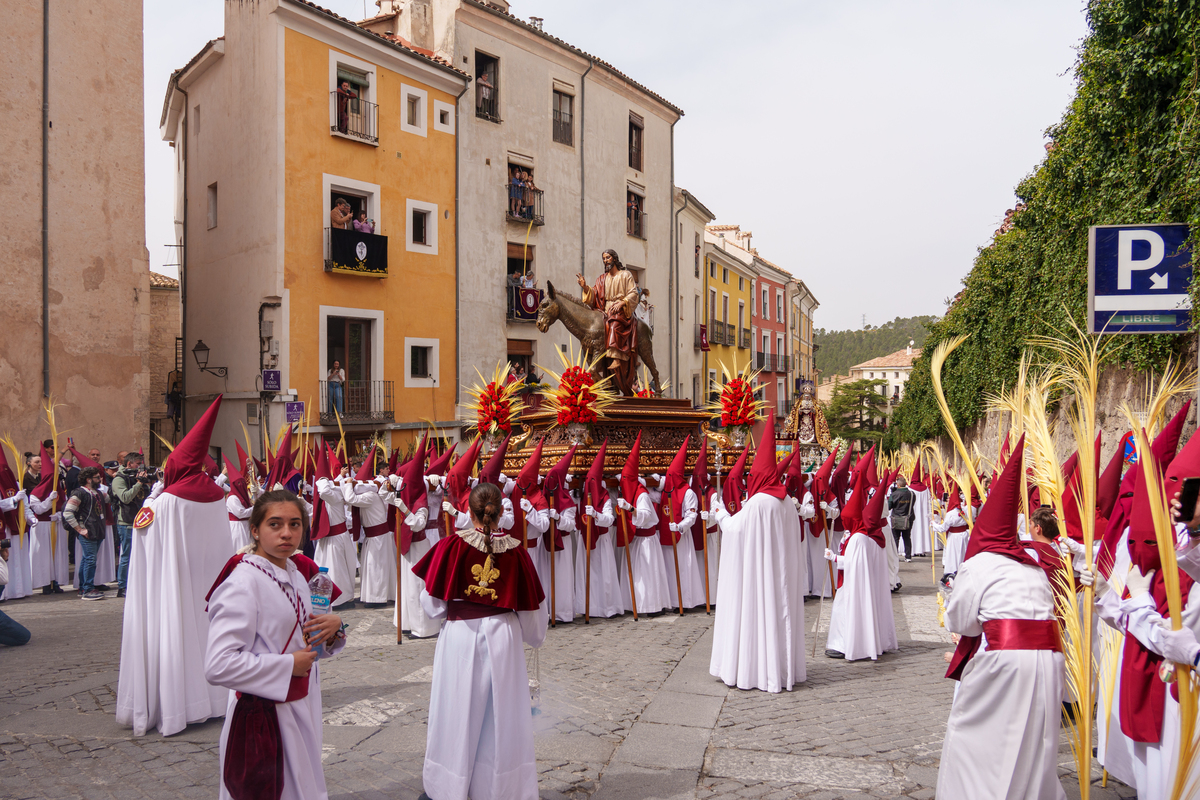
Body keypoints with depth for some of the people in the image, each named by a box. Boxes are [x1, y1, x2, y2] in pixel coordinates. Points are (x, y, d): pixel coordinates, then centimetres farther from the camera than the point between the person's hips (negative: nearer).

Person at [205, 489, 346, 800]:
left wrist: (334, 625, -5)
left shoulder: (297, 572, 6)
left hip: (303, 709, 8)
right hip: (263, 717, -8)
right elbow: (218, 666, -26)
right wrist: (288, 665, -20)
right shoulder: (243, 582, -19)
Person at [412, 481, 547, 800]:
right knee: (502, 713, 13)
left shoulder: (452, 545, -12)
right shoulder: (515, 550, -7)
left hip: (459, 637, -1)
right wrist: (534, 637, 19)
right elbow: (532, 605, 1)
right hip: (503, 637, 1)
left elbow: (432, 603, -8)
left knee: (456, 712, 13)